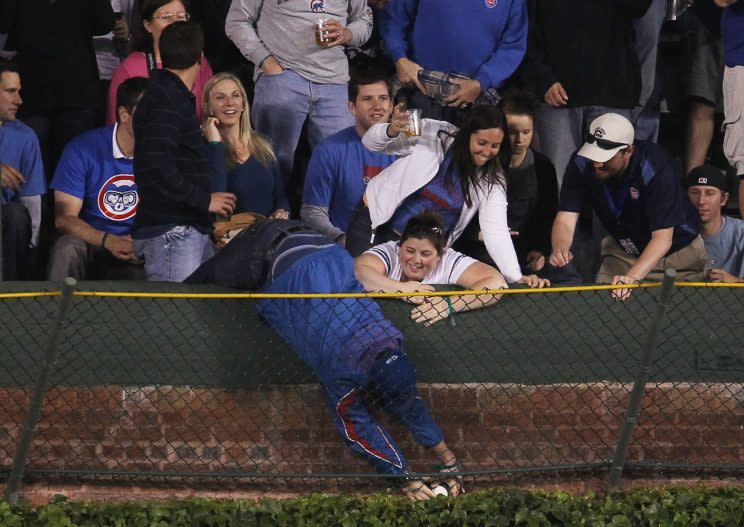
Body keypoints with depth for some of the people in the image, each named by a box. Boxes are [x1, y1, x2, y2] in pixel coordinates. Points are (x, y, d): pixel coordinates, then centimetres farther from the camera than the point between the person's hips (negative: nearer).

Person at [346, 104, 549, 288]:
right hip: (377, 220, -2)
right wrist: (391, 131, -34)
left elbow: (495, 232, -16)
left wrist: (517, 278, -30)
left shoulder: (492, 179, -9)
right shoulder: (432, 135, -17)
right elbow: (371, 142, -9)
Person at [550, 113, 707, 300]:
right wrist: (560, 248, -45)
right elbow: (566, 219, -21)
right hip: (624, 251, 4)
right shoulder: (582, 164, -19)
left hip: (677, 248, -4)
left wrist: (632, 277, -51)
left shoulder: (657, 168, -32)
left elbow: (662, 237, -35)